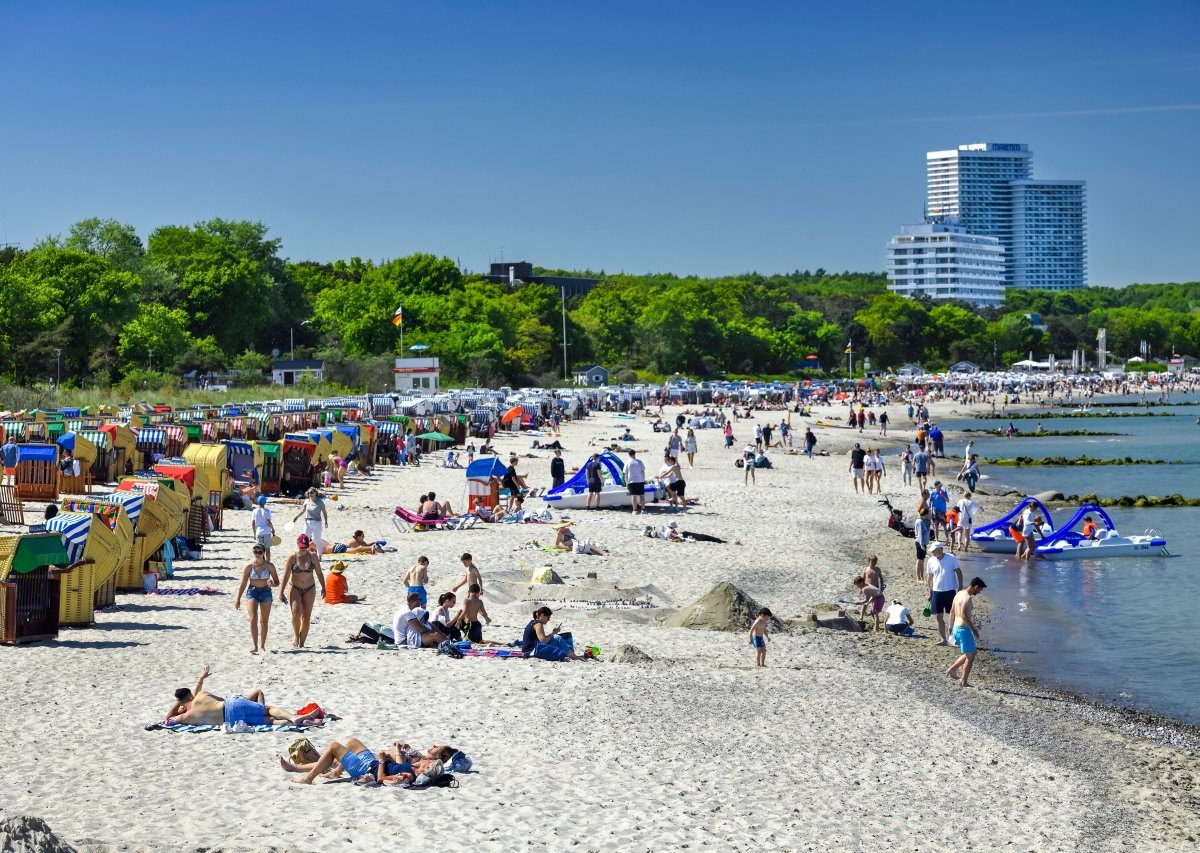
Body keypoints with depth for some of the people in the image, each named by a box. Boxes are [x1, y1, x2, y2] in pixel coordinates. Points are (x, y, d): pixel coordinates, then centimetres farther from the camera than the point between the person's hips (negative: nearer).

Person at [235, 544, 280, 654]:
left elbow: (277, 582, 3)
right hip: (252, 592, -1)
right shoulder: (249, 566, -4)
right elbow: (243, 584, 3)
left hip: (266, 592, 1)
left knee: (264, 621, 7)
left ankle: (262, 646, 17)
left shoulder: (269, 566, -3)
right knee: (253, 619, -15)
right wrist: (238, 599, 3)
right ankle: (255, 646, -14)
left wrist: (272, 583, -21)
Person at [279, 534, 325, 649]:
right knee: (296, 613, -20)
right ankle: (296, 635, 4)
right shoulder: (292, 557, -7)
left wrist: (323, 588, 4)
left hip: (309, 589, 2)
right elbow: (286, 576, -6)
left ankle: (301, 643, 11)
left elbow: (319, 573, 7)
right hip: (295, 589, -2)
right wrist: (281, 592, -9)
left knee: (306, 617, 2)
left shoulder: (313, 556, 0)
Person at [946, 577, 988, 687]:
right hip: (963, 629, -9)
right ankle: (964, 682, 4)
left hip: (956, 628, 9)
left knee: (969, 654, 22)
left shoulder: (959, 594, 11)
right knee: (970, 656, 1)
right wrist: (973, 629, -23)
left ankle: (952, 668, 19)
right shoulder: (967, 597, -18)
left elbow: (952, 611, 19)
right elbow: (964, 615, -27)